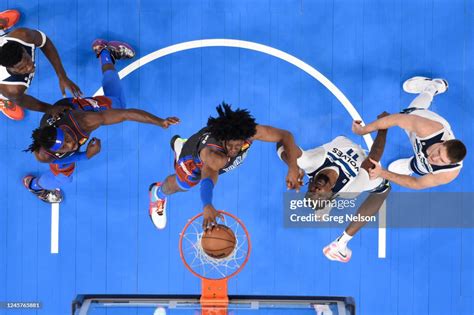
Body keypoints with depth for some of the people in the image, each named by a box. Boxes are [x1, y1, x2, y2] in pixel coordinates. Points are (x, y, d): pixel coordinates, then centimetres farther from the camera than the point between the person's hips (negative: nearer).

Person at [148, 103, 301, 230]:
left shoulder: (250, 132, -44)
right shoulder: (213, 155, -56)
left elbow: (286, 136, -35)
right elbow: (209, 178, -75)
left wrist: (293, 168, -48)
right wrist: (207, 206, -95)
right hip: (194, 159, -4)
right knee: (181, 185, 25)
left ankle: (180, 144, 70)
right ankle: (158, 194, 61)